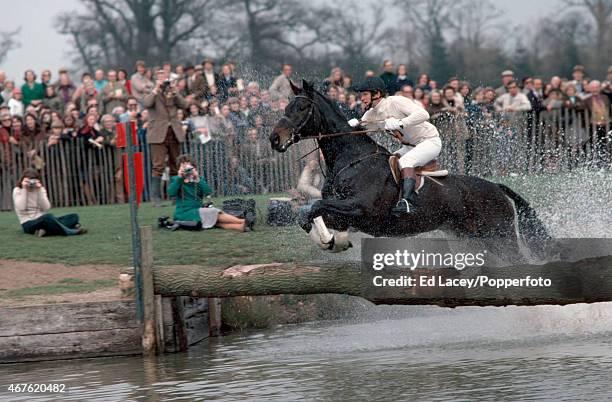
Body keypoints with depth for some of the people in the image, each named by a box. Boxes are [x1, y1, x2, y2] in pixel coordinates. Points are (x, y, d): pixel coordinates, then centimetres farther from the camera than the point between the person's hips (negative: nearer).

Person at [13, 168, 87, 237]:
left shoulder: (41, 189, 11)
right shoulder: (17, 191, 2)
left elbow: (46, 208, -4)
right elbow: (21, 208, -15)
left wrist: (39, 191, -10)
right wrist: (24, 190, -12)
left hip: (41, 220, 6)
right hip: (28, 224, -6)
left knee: (74, 217, -10)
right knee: (48, 217, -40)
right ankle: (70, 232, -30)